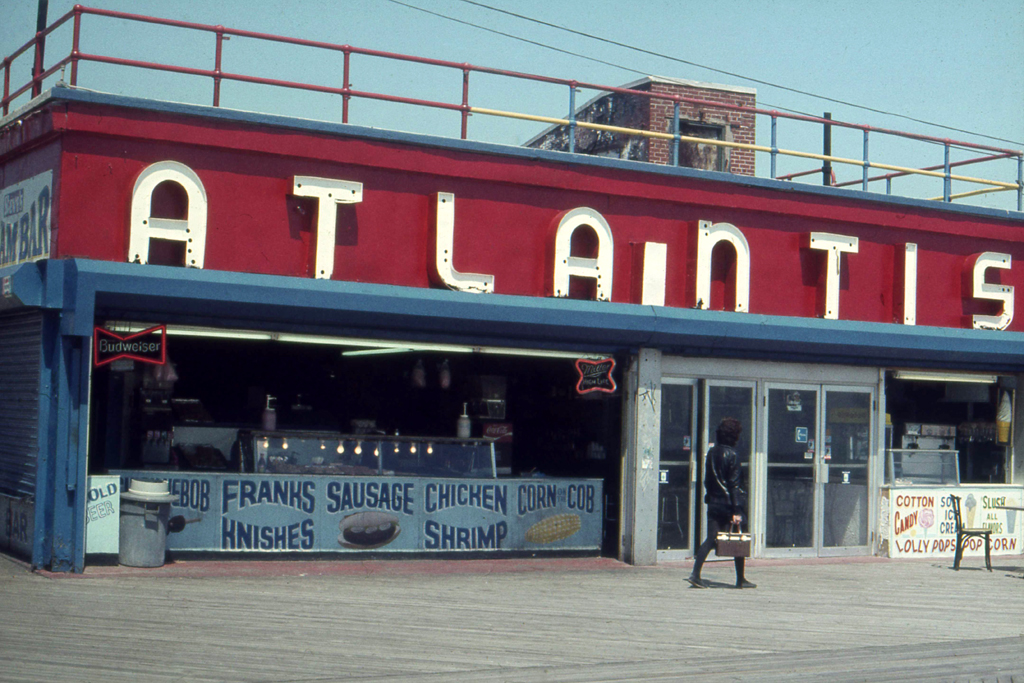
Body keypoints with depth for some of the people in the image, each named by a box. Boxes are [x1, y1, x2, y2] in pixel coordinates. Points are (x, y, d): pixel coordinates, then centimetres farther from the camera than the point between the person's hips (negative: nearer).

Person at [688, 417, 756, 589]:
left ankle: (695, 574, -9)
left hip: (714, 503, 6)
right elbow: (734, 484, -15)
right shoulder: (732, 455, -13)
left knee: (710, 539, 4)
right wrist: (737, 511, -15)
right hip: (729, 503, -6)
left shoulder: (711, 452, 8)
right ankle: (740, 580, 13)